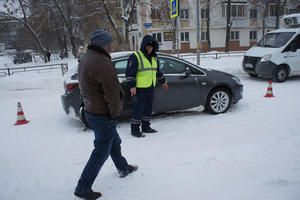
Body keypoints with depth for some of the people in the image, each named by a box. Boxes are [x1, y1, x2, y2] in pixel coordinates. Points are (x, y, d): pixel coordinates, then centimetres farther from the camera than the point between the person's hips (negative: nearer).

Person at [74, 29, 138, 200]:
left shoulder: (86, 58, 8)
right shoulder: (103, 64, -25)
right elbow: (113, 93, -25)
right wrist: (115, 113, -12)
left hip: (91, 111, 10)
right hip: (104, 116, -10)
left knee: (114, 142, 26)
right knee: (101, 153, 5)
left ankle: (123, 168, 46)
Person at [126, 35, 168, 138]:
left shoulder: (154, 57, 15)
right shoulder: (135, 56, -10)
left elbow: (157, 71, 28)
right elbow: (130, 72, -14)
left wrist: (163, 81, 31)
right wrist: (132, 86, -18)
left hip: (150, 87, 8)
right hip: (139, 88, -8)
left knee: (148, 108, 14)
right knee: (139, 108, -4)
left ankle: (146, 127, 27)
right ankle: (135, 129, 7)